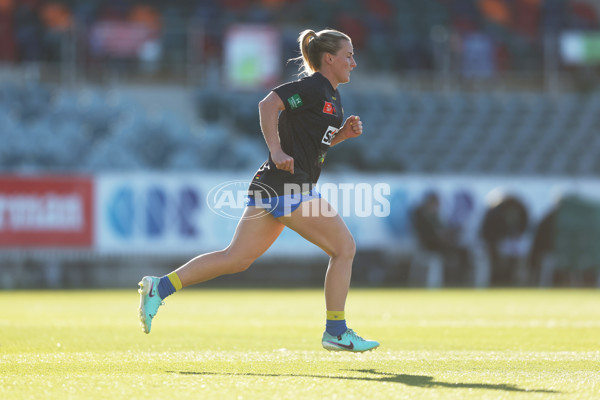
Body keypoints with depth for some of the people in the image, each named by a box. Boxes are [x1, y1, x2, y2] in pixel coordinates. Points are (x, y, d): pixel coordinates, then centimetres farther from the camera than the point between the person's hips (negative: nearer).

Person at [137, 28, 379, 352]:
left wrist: (343, 133, 13)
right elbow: (268, 104, -21)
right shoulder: (313, 87, -10)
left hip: (268, 188, 10)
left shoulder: (332, 95, 20)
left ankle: (160, 287, 1)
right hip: (286, 188, -10)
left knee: (236, 259, 5)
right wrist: (276, 151, -28)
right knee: (344, 247, -3)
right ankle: (336, 332, 2)